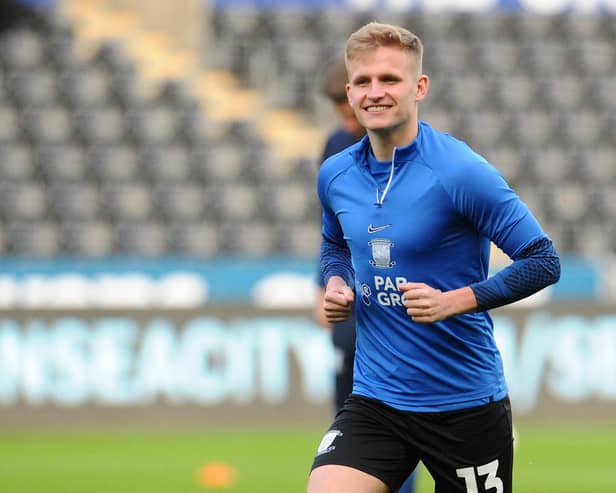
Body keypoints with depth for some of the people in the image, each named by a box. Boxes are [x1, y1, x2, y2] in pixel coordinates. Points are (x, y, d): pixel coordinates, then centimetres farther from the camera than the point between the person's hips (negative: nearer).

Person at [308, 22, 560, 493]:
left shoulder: (461, 172, -15)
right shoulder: (335, 175, 3)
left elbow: (543, 262, -14)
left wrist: (454, 301, -24)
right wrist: (337, 282, 3)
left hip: (467, 405, -4)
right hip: (375, 398, 4)